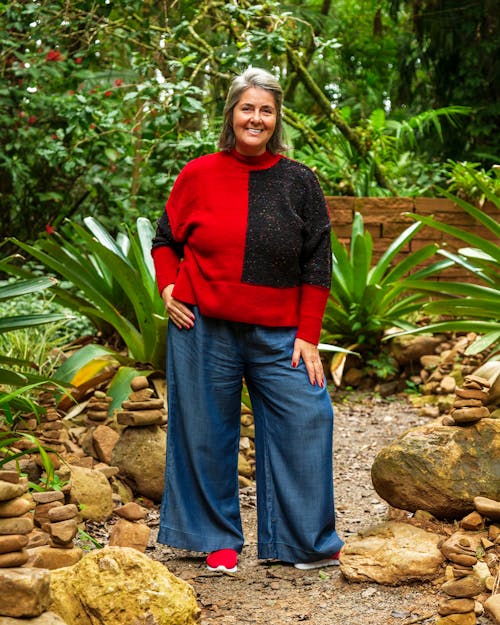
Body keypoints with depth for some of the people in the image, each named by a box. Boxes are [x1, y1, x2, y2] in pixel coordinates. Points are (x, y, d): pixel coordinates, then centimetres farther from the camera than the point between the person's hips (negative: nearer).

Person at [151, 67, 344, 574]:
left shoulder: (299, 183, 3)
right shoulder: (198, 175, 2)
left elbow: (316, 264, 3)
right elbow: (165, 241, 14)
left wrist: (308, 336, -1)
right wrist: (168, 289, -3)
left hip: (277, 335, 1)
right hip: (203, 329, 0)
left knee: (306, 421, -4)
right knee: (208, 433, 6)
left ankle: (307, 541, 11)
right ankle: (218, 540, 23)